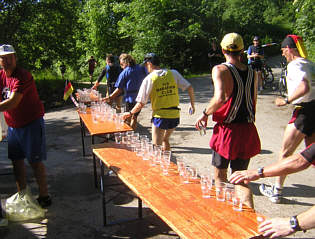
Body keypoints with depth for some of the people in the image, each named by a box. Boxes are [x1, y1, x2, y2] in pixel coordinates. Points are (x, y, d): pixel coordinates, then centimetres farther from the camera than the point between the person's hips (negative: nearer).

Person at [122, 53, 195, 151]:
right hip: (175, 116, 4)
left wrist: (130, 113, 10)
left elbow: (141, 104, -7)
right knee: (165, 140, 26)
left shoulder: (149, 79, -7)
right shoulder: (173, 73, 2)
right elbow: (190, 88, 2)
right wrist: (192, 105, 15)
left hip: (160, 116, -4)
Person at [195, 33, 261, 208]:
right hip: (248, 131, 5)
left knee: (220, 177, 16)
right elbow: (253, 102, 13)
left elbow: (221, 98, -26)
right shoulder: (252, 72, 6)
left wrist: (205, 114, -12)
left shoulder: (220, 70, -11)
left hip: (228, 130, -5)